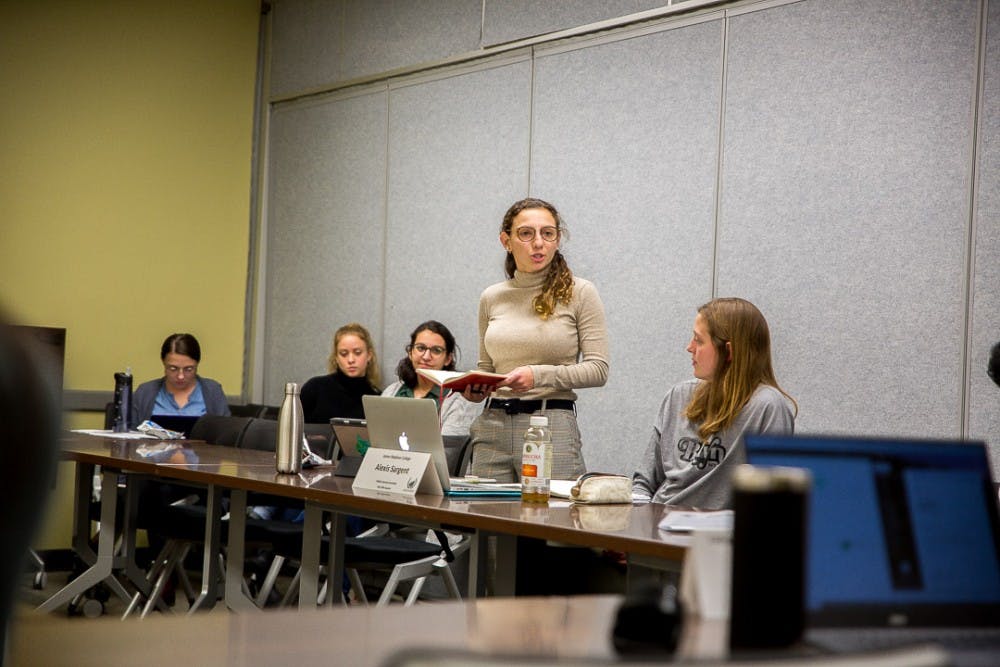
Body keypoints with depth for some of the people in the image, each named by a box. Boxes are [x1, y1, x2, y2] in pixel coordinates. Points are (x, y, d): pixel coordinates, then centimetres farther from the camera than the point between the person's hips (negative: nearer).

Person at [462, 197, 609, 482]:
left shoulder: (579, 293, 0)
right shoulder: (492, 298, 12)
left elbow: (598, 369, -4)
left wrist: (539, 375, -17)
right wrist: (475, 388, -2)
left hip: (552, 425, -3)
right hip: (492, 424, 3)